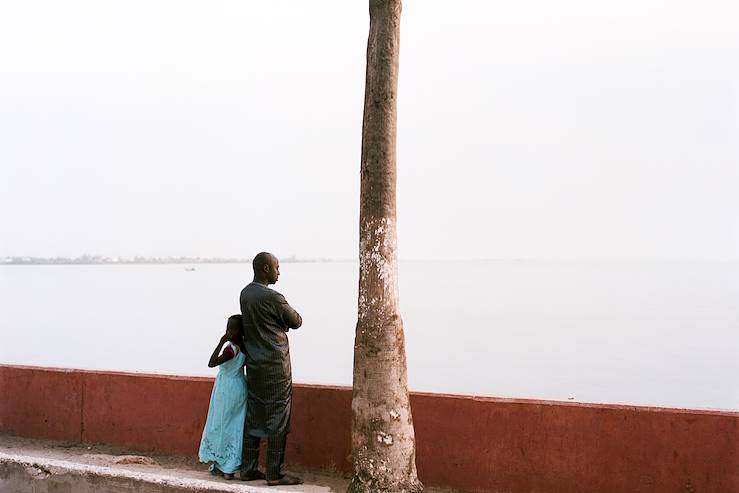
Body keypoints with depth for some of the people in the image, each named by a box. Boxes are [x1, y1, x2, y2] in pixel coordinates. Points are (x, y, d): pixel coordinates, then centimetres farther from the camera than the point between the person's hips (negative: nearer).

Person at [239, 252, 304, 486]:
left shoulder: (245, 294, 8)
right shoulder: (272, 297, -17)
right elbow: (296, 322, -3)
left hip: (253, 365, 8)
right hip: (275, 367, -8)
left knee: (253, 419, 12)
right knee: (277, 422, -1)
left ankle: (248, 469, 17)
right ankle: (275, 473, 2)